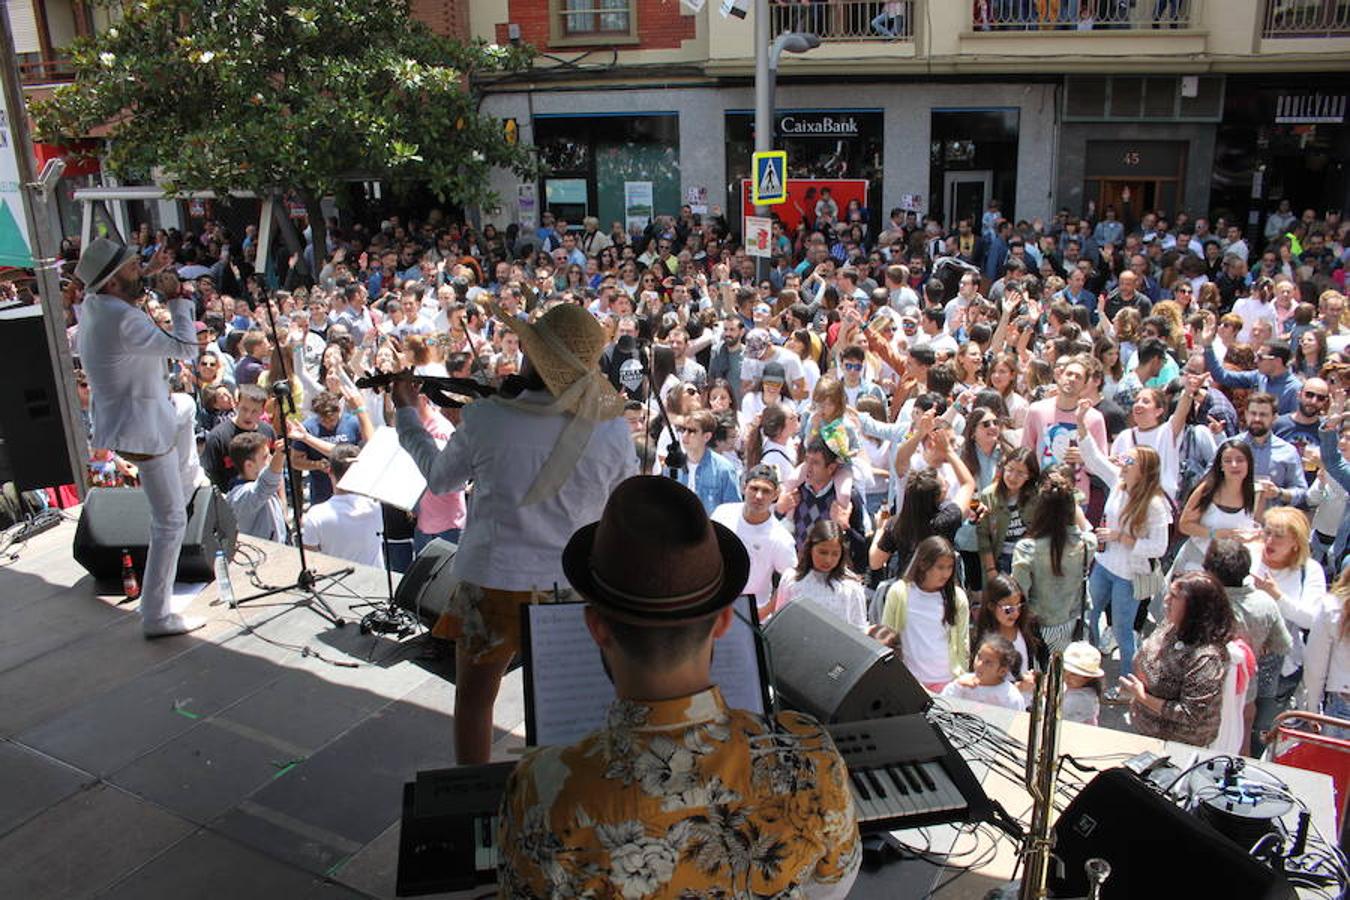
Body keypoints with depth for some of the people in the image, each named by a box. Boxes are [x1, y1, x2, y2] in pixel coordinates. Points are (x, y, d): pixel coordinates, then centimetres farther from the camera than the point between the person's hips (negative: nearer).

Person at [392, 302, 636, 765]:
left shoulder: (485, 419, -16)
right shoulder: (612, 429, -14)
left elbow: (440, 479, 4)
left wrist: (407, 413, 18)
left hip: (491, 583, -2)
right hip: (574, 587, 2)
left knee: (474, 698, 20)